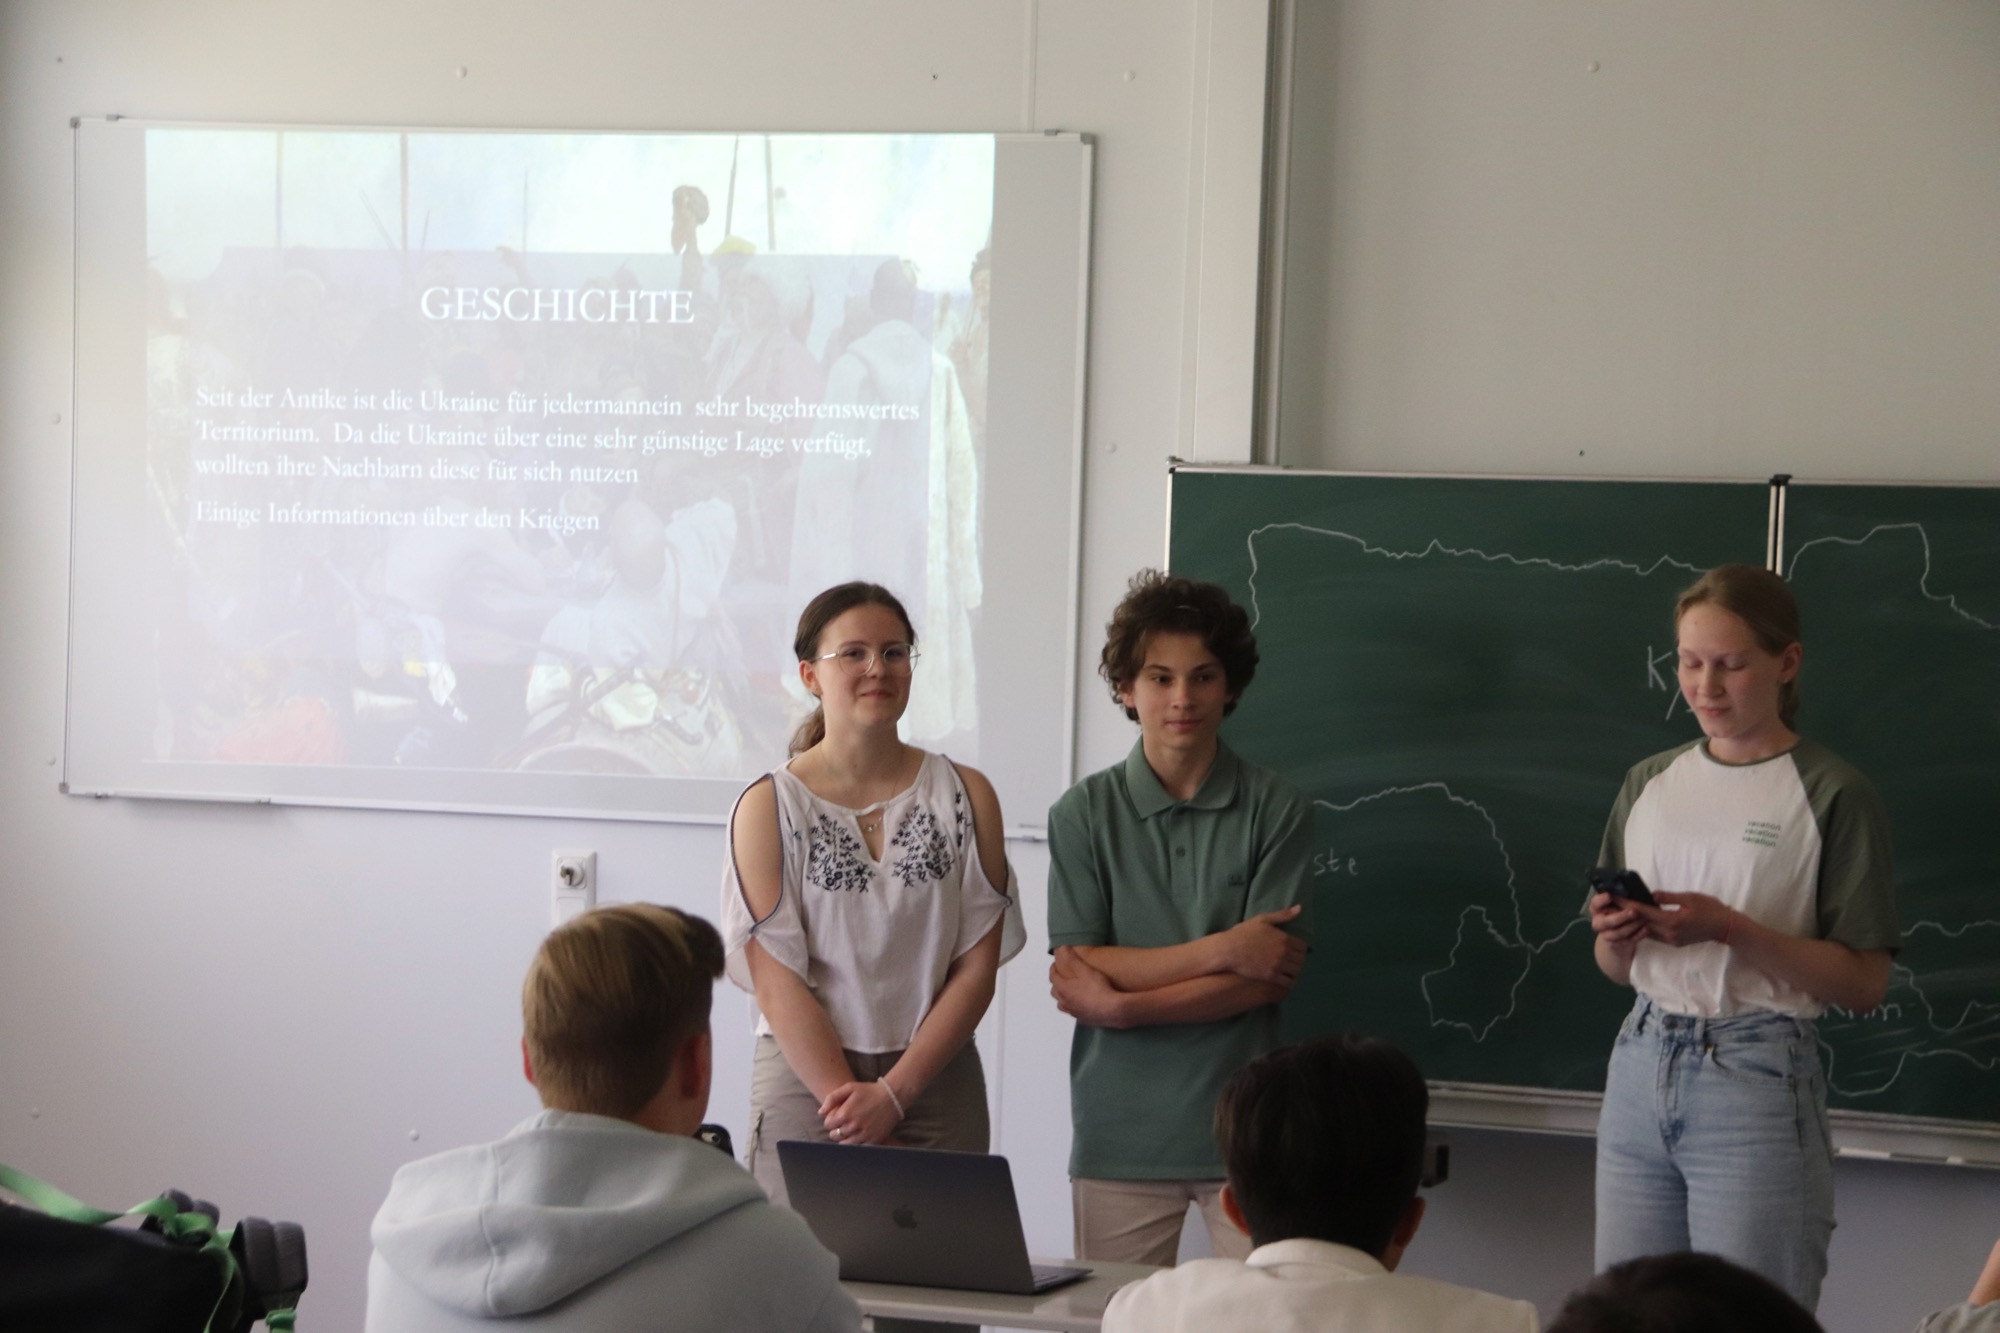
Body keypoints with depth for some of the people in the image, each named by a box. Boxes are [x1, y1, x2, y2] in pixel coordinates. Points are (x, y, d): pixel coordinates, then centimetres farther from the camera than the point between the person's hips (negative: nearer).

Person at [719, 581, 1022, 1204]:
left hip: (935, 1081, 2)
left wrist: (892, 1093, -10)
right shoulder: (768, 808, -2)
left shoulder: (966, 796, 4)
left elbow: (977, 968, 0)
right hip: (805, 1081, -2)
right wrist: (854, 1112, -14)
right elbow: (776, 982, -7)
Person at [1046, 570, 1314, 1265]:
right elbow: (1076, 974, -5)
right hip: (1119, 1130, 1)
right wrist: (1222, 950, -11)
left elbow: (1266, 981, -5)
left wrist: (1121, 1005, -10)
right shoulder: (1084, 813, 3)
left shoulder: (1275, 810, 0)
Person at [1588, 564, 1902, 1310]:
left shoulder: (1833, 796, -5)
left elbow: (1863, 985, -8)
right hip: (1641, 1066, 5)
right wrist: (1615, 936, -6)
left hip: (1759, 1077, -5)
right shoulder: (1649, 784, 10)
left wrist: (1731, 929, -18)